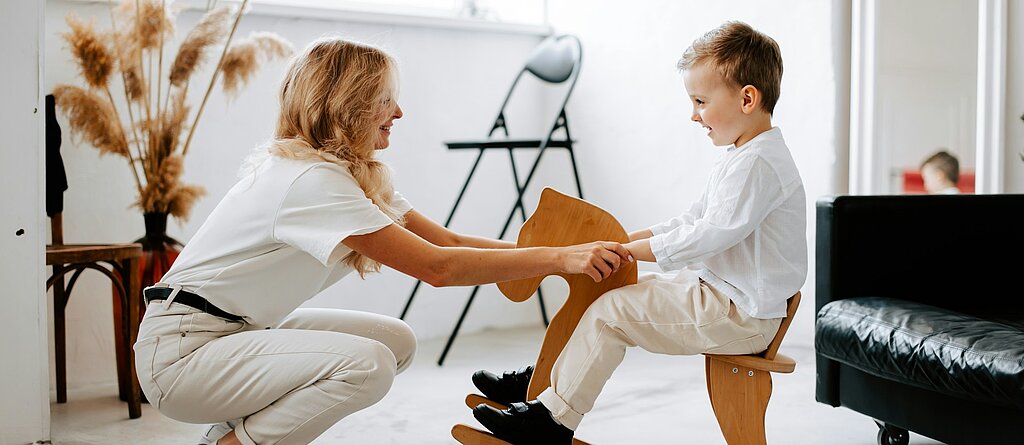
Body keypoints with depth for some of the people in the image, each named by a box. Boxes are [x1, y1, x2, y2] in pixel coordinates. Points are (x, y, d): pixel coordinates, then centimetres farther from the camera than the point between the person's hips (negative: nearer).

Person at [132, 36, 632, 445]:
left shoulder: (360, 176, 5)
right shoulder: (311, 179, -25)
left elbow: (447, 239, 1)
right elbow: (436, 266, -27)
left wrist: (547, 251, -9)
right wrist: (559, 257, -25)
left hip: (237, 331, 10)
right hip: (181, 351, -10)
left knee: (396, 340, 0)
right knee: (366, 364, -26)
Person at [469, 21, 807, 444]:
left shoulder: (759, 163, -21)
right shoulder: (739, 158, 13)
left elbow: (711, 236, -27)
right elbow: (690, 221, 17)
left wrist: (628, 249, -19)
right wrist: (624, 238, 7)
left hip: (738, 316, -10)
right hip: (720, 293, 10)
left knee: (610, 310, -15)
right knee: (609, 293, 10)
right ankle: (544, 381, 17)